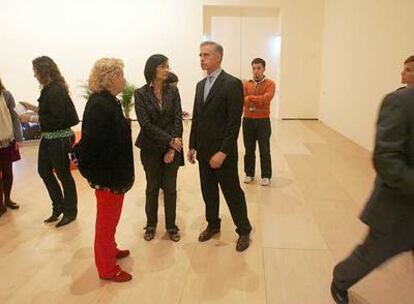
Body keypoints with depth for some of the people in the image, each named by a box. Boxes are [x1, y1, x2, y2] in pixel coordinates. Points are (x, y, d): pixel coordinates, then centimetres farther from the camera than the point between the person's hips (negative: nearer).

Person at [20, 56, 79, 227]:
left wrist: (32, 119, -18)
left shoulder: (56, 91, -20)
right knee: (44, 171, 18)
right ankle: (59, 206, 33)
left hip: (59, 139, -10)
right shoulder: (50, 89, 6)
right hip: (48, 138, 10)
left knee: (63, 174, 4)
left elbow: (57, 119, -24)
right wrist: (32, 108, 14)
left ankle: (70, 211, 23)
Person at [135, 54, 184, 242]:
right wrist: (170, 140, -17)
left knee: (170, 188, 7)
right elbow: (146, 123, -11)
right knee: (152, 187, 13)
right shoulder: (141, 93, -4)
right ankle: (151, 224, 30)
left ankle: (171, 226, 23)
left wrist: (173, 147, -11)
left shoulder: (173, 91, 2)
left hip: (172, 147, 1)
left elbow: (177, 119, -3)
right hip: (151, 148, -1)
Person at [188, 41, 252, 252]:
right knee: (208, 192, 17)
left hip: (223, 152, -7)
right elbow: (196, 118, 14)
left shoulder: (232, 84, -12)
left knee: (232, 193, 6)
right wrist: (192, 146, 10)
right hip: (203, 151, 7)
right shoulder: (201, 85, 12)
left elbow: (234, 122, -17)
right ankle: (213, 225, 36)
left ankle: (244, 231, 24)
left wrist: (223, 152, -20)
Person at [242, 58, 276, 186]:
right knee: (249, 149, 11)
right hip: (248, 120, 2)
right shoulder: (246, 84, 5)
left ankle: (266, 176, 18)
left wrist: (250, 98, -17)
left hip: (263, 121, -2)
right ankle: (249, 174, 25)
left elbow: (266, 99, -19)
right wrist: (259, 101, -20)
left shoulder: (270, 83, -2)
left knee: (264, 150, 5)